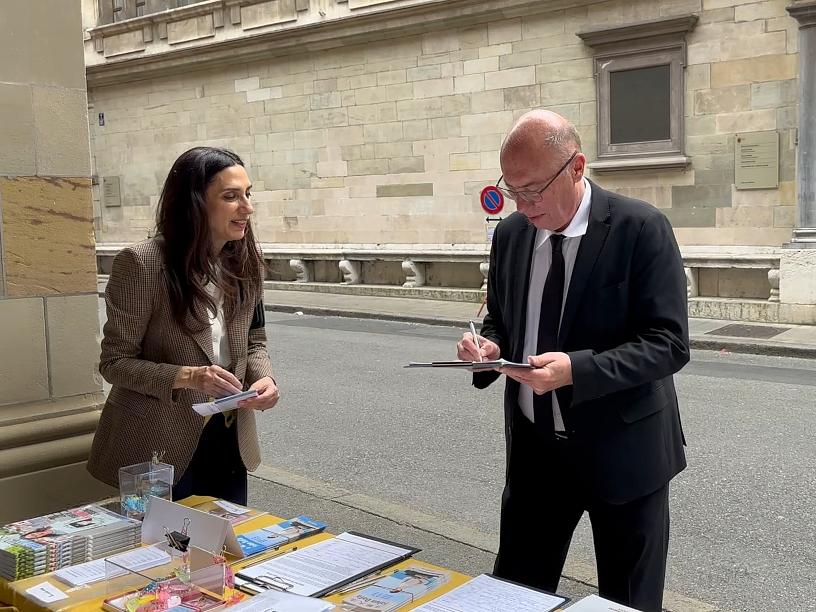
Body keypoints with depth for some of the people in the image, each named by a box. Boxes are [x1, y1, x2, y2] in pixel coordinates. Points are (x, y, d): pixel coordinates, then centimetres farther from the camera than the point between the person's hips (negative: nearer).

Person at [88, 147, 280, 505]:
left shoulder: (246, 263, -1)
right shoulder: (143, 264, -18)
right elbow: (115, 362, -13)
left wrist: (263, 376, -13)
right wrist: (187, 376, -28)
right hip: (162, 447, -5)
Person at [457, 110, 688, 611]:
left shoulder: (641, 228, -14)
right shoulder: (510, 234, 2)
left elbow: (669, 343, -17)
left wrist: (576, 369, -31)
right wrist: (490, 346, -10)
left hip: (621, 449, -4)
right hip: (534, 447, 5)